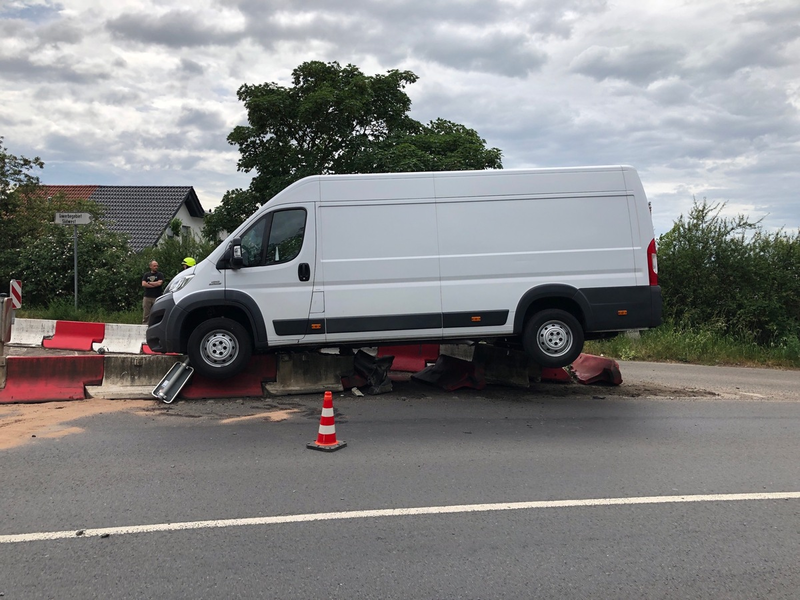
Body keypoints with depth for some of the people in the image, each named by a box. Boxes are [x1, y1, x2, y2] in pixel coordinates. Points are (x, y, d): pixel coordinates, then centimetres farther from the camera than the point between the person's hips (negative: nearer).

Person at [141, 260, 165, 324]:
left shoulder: (160, 274, 9)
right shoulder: (146, 274, 16)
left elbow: (159, 283, -9)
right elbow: (143, 284, 1)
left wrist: (149, 283, 1)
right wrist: (154, 285, -3)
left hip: (157, 297, -2)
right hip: (147, 297, 2)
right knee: (146, 315, 0)